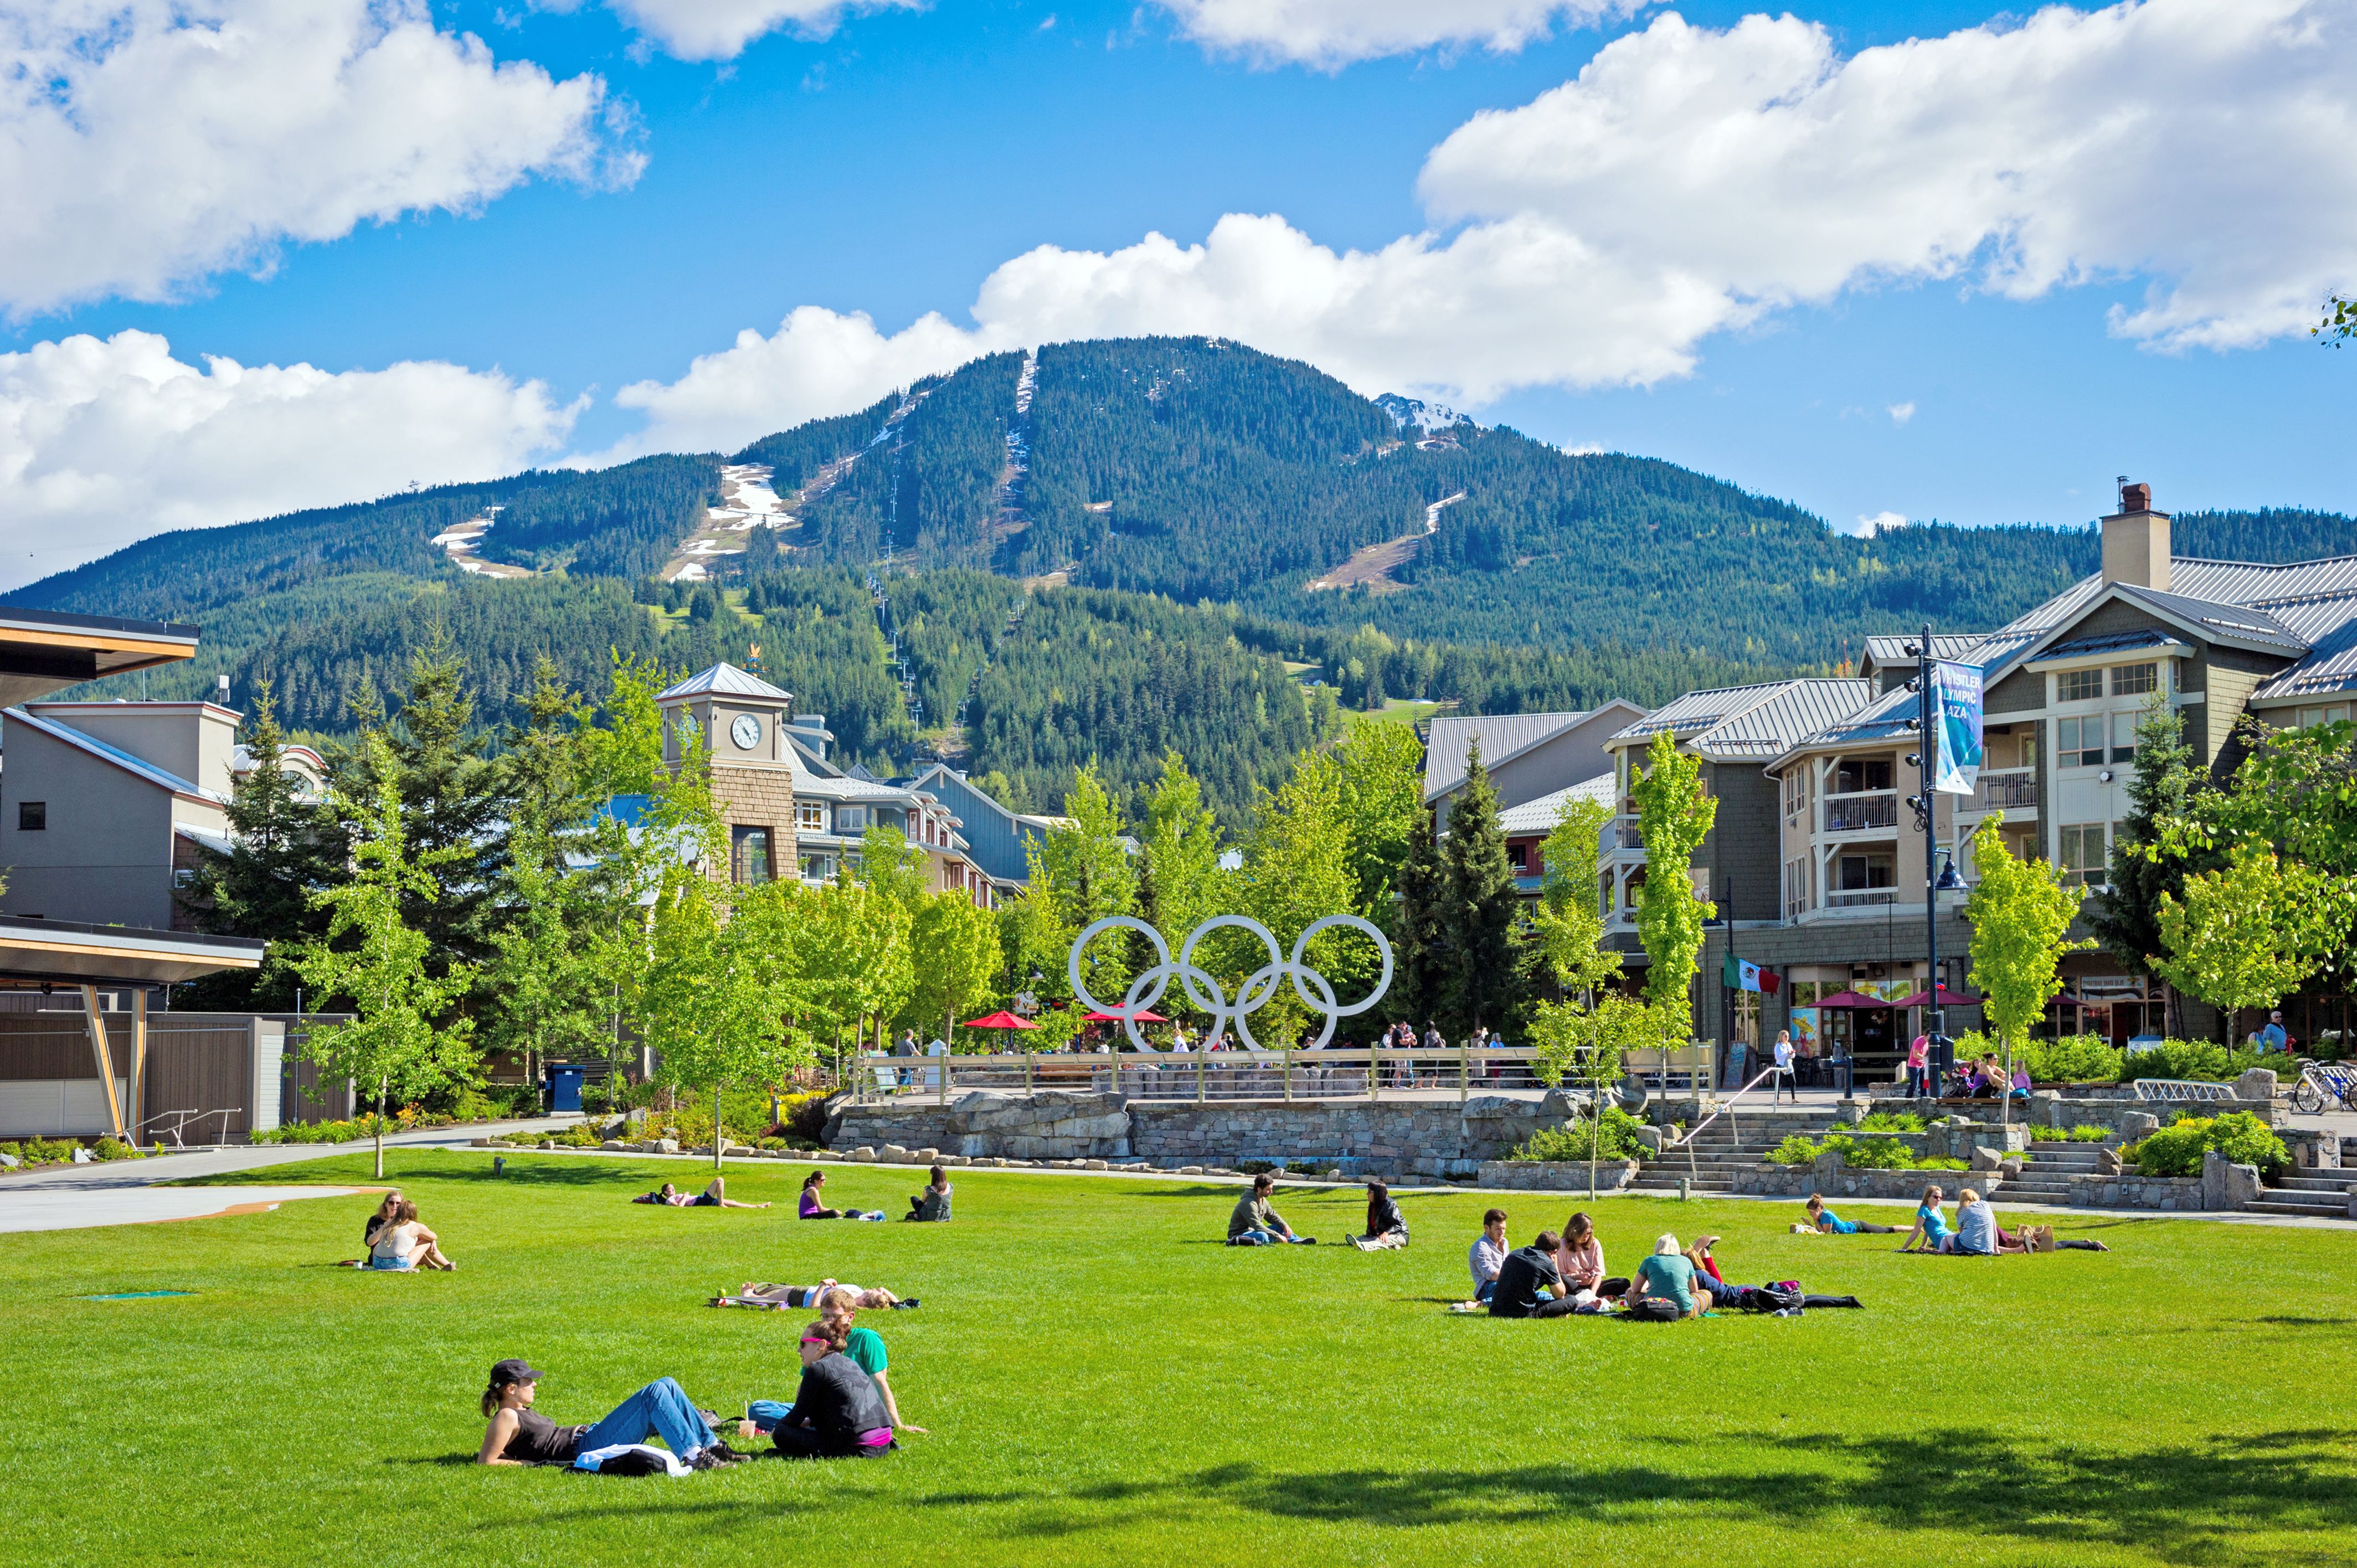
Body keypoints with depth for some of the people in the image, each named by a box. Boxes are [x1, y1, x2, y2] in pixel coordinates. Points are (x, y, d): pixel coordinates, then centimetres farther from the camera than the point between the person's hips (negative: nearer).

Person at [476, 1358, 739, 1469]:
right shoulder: (507, 1418, -8)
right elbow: (486, 1463, -15)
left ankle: (711, 1445, 1)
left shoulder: (522, 1412, 20)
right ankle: (695, 1457, -23)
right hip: (589, 1450, -11)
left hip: (588, 1437, 11)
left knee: (666, 1385, 2)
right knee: (655, 1394, -21)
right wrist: (532, 1463, -16)